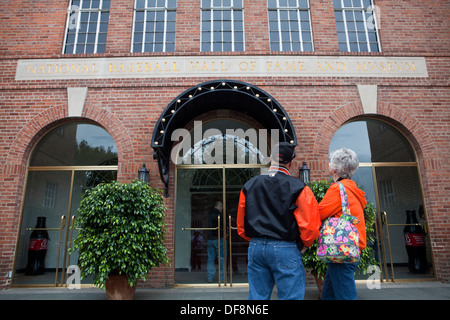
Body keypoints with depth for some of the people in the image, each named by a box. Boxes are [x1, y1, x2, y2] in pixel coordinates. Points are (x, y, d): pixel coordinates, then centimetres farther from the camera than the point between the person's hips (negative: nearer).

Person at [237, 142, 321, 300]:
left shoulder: (248, 186, 6)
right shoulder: (298, 188, -7)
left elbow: (241, 227, 11)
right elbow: (310, 226, -10)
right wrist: (306, 244, 10)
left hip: (255, 247, 5)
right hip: (285, 250, -4)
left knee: (257, 296, 15)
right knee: (290, 296, 6)